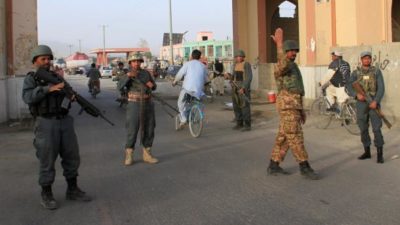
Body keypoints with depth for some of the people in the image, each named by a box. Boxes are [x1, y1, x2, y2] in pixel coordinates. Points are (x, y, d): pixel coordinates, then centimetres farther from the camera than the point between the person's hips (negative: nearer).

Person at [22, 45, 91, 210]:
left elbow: (70, 92, 10)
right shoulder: (30, 79, 1)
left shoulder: (57, 77, 16)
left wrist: (72, 96, -14)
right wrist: (49, 88, -24)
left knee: (72, 157, 7)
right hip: (46, 124, -5)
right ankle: (46, 195, 13)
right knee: (47, 160, 0)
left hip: (65, 122, 5)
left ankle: (72, 190, 20)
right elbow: (28, 97, -16)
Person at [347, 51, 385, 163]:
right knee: (363, 129, 9)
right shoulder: (356, 73, 5)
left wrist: (376, 101, -19)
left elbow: (381, 88, -7)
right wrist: (357, 95, -21)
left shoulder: (376, 71, 0)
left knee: (377, 128, -7)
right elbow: (349, 87, -3)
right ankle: (367, 152, 22)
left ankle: (380, 154, -1)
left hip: (373, 103, -2)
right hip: (361, 103, 3)